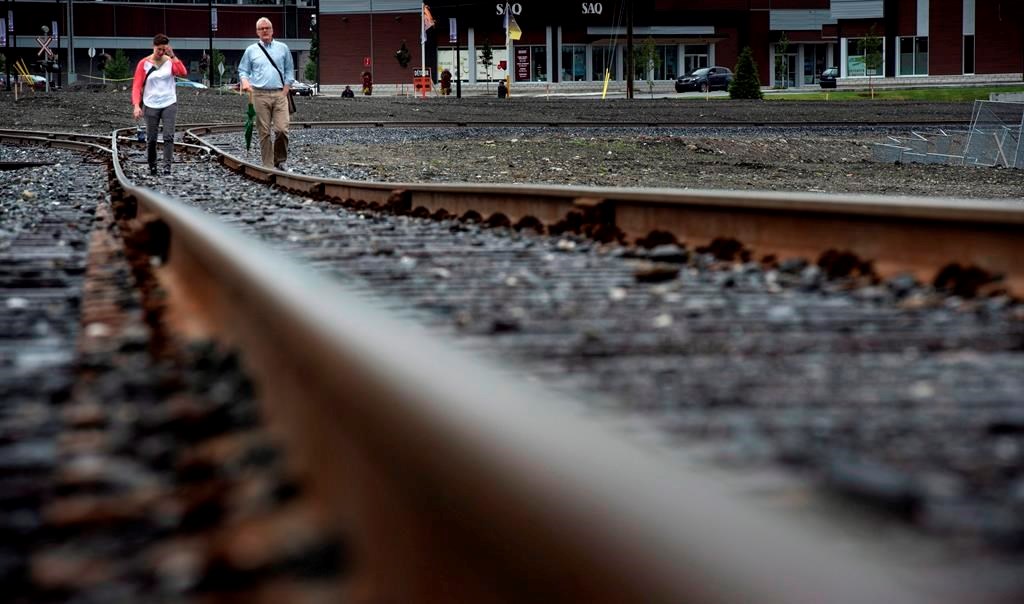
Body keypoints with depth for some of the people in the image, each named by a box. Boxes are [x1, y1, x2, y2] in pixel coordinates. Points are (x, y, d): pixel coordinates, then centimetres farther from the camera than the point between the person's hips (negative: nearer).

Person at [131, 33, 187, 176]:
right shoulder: (144, 64, -1)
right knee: (151, 139, 5)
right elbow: (137, 86, -4)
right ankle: (152, 165, 20)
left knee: (169, 136, -11)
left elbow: (183, 73, -18)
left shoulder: (170, 62, 1)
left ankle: (167, 165, -12)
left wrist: (172, 56, -20)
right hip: (151, 105, 0)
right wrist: (136, 105, -15)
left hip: (169, 105, 0)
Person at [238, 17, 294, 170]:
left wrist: (286, 89, 1)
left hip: (279, 94, 0)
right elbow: (243, 70, 12)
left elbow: (289, 70, 13)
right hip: (260, 95, 0)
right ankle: (268, 166, 2)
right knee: (264, 132, -2)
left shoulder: (283, 48, 12)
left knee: (282, 129, -12)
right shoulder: (251, 50, 10)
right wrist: (245, 81, -9)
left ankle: (280, 161, 6)